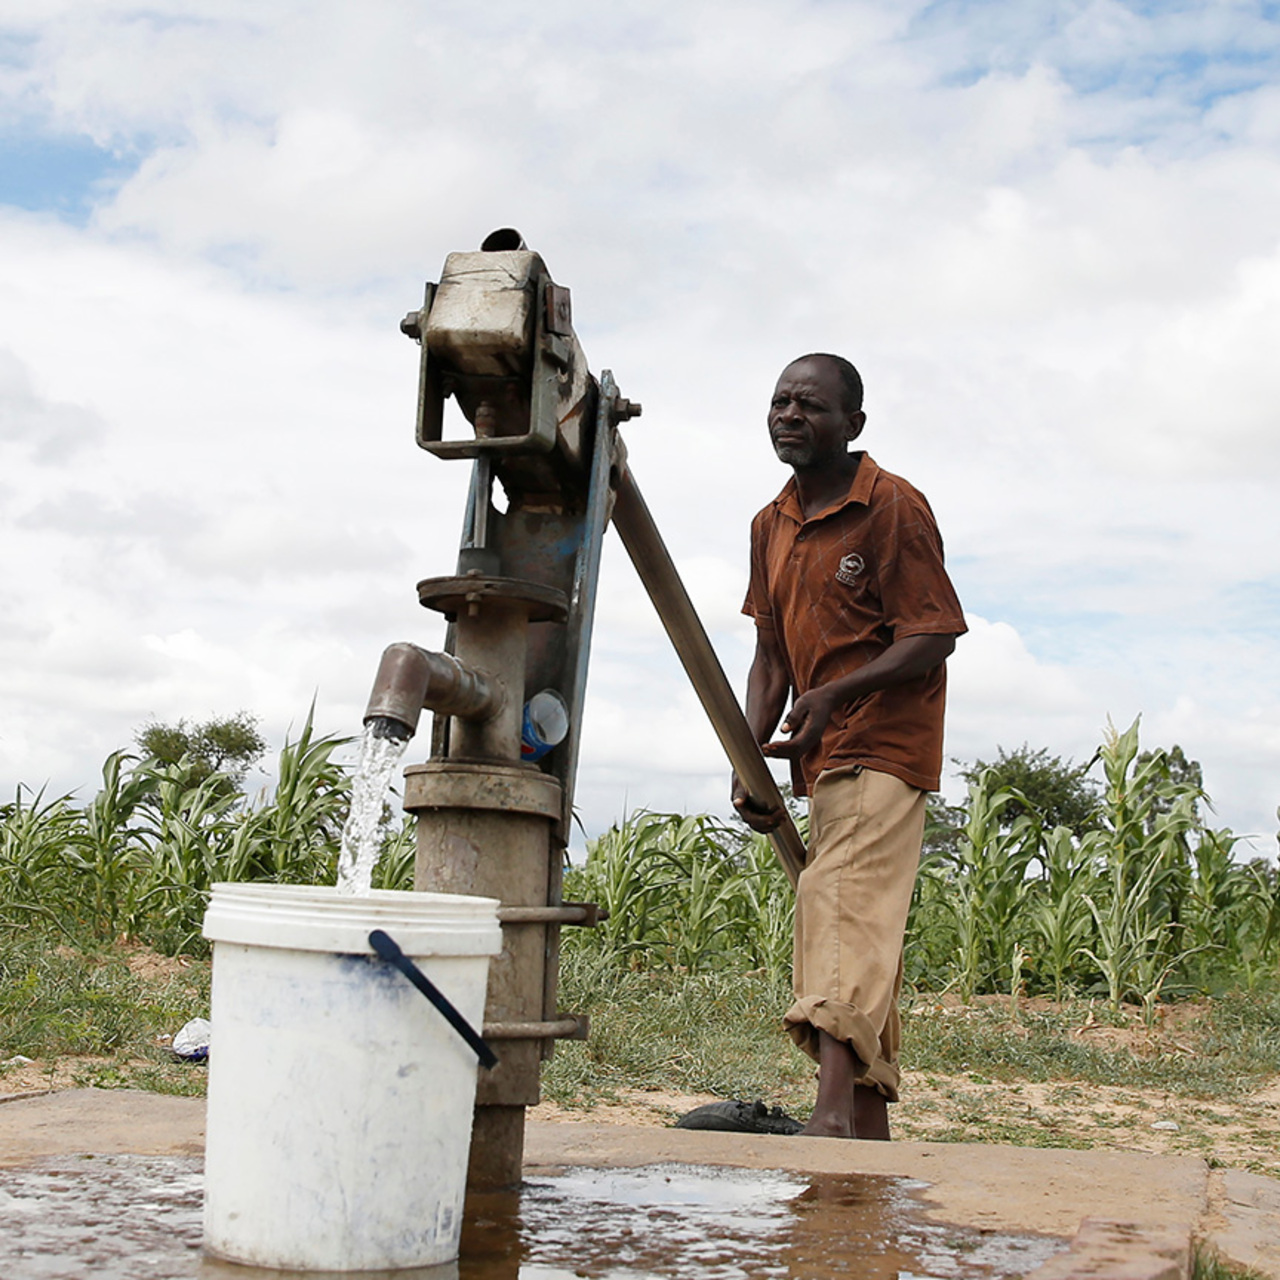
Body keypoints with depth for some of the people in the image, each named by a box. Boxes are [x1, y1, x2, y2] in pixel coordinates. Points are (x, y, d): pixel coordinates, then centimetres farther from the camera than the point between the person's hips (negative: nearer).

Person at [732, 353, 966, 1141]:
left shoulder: (894, 507, -9)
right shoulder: (772, 526, 14)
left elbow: (936, 633, -13)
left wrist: (837, 692, -24)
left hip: (883, 751, -8)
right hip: (822, 759, 8)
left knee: (847, 911, -23)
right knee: (862, 935, 12)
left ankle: (835, 1112, -34)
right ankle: (871, 1125, 19)